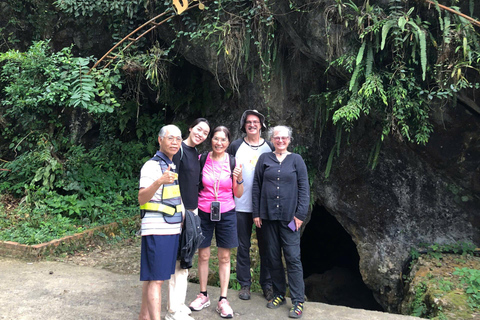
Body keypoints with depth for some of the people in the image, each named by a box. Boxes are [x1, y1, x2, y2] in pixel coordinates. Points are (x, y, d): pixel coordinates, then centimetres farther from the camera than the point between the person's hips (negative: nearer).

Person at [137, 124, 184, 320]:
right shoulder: (152, 166, -12)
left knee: (151, 276, 16)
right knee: (156, 278, -6)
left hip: (172, 229, 8)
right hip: (156, 230, -8)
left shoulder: (173, 166, 13)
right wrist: (159, 181, -39)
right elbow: (141, 199, -24)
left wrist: (182, 215, 16)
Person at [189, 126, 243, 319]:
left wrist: (239, 178, -16)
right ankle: (203, 295, 28)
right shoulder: (201, 160, -3)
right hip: (204, 213, 0)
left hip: (226, 214, 0)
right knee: (203, 255, 9)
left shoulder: (233, 163, -3)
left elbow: (238, 194, 0)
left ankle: (223, 300, 19)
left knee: (224, 258, 7)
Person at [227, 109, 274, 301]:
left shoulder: (269, 147, 6)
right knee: (243, 246, 9)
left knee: (265, 246, 8)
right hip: (241, 205, -1)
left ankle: (267, 285, 21)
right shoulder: (235, 146, 2)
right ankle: (244, 284, 22)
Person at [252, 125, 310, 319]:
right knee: (273, 257, 11)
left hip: (289, 216, -2)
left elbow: (304, 188, -1)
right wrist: (256, 213, 2)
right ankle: (279, 294, 27)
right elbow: (256, 187, 6)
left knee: (293, 258, -2)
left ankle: (298, 302, 7)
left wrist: (300, 214, -8)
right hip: (269, 216, 2)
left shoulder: (296, 160, 2)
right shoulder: (264, 159, 6)